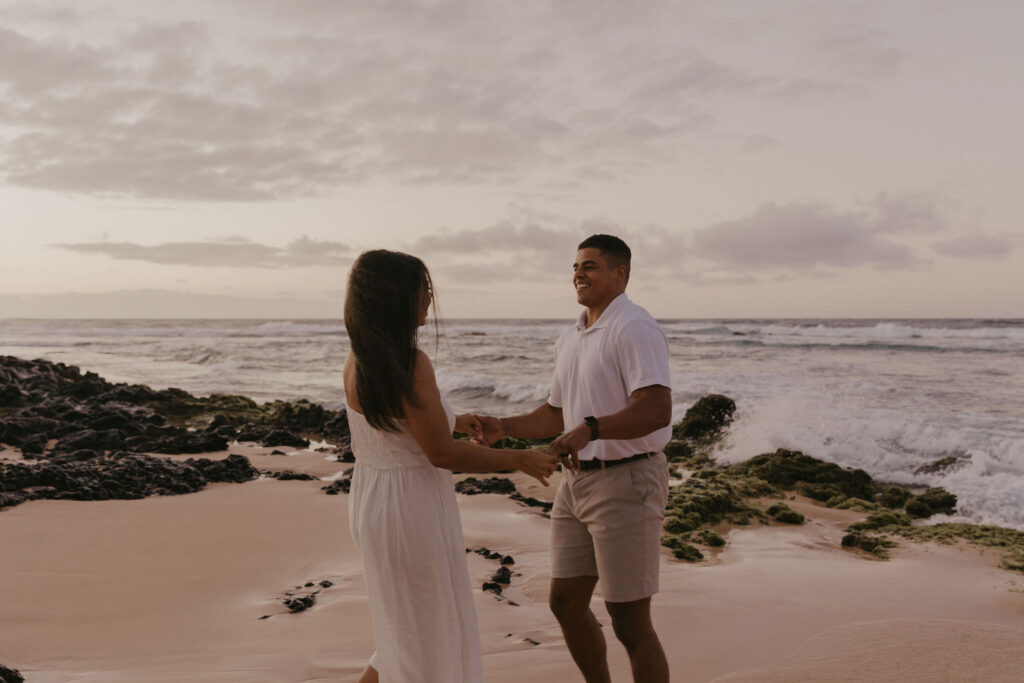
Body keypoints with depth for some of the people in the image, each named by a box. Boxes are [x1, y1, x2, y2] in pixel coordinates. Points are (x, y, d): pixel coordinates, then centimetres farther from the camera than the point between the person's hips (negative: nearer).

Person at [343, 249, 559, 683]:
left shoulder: (357, 361, 2)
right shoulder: (411, 363, -23)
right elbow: (442, 454, -22)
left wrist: (451, 420, 30)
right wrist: (520, 460, -11)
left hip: (370, 501, 8)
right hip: (412, 509, -8)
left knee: (406, 631, 26)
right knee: (432, 641, 10)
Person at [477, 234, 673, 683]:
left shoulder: (634, 329, -14)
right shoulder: (569, 340, 15)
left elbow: (656, 411, -27)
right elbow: (557, 415, 22)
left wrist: (589, 429, -41)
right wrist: (503, 426, 5)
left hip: (627, 482, -9)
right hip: (578, 482, 9)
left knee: (630, 623, -2)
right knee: (565, 602, 15)